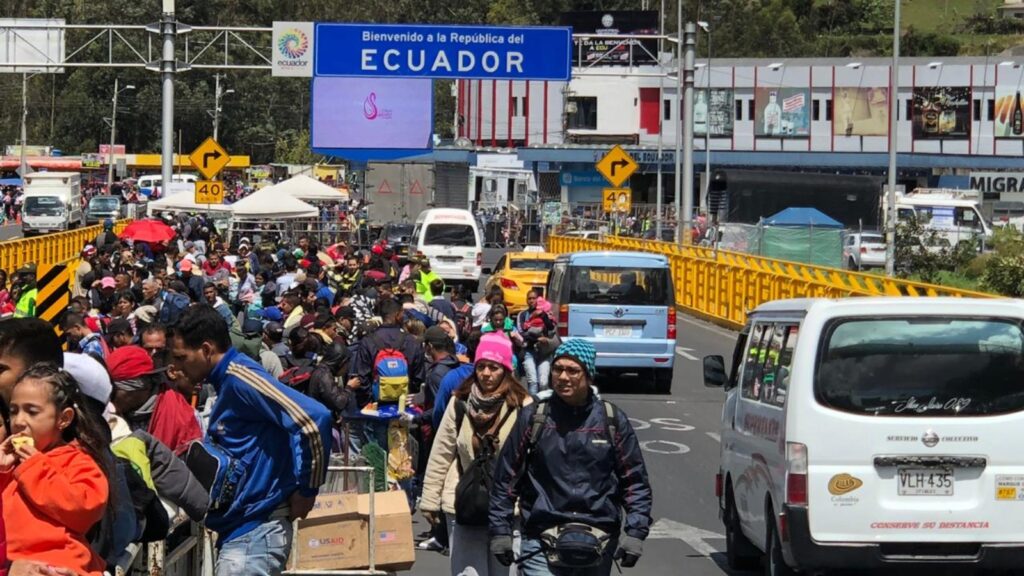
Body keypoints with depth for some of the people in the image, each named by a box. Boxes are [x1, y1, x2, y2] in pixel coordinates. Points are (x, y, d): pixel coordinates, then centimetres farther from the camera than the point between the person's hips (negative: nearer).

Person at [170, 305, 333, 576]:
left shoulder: (238, 377, -15)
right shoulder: (224, 383, 15)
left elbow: (314, 419, -24)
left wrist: (307, 490, -15)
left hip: (254, 532, -10)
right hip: (239, 530, 10)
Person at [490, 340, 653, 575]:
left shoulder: (613, 420, 6)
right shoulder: (533, 418, 4)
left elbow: (635, 481, 9)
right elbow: (506, 478, 8)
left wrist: (636, 533, -1)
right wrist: (500, 531, 4)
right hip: (542, 543, -2)